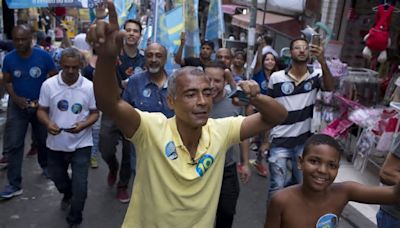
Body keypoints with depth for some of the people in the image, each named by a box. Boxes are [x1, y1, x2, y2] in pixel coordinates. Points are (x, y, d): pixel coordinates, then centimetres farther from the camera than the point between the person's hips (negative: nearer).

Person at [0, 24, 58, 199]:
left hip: (41, 105, -1)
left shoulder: (43, 56, -13)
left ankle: (45, 166, 43)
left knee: (44, 140, 15)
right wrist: (15, 97, -15)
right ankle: (14, 184, 5)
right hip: (17, 106, 1)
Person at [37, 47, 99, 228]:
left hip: (81, 144, -2)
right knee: (56, 177, 24)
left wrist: (83, 125, -23)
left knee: (79, 185, 0)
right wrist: (48, 123, -22)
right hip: (56, 143, 3)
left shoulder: (89, 87, -10)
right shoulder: (48, 85, -8)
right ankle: (67, 194, 59)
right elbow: (42, 111, 0)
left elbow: (95, 113, -3)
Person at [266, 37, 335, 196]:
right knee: (278, 187, 2)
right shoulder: (276, 77, -6)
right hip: (280, 142, -2)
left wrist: (322, 61, -41)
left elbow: (329, 87, -26)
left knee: (298, 185, 18)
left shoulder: (316, 76, -4)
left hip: (304, 142, 2)